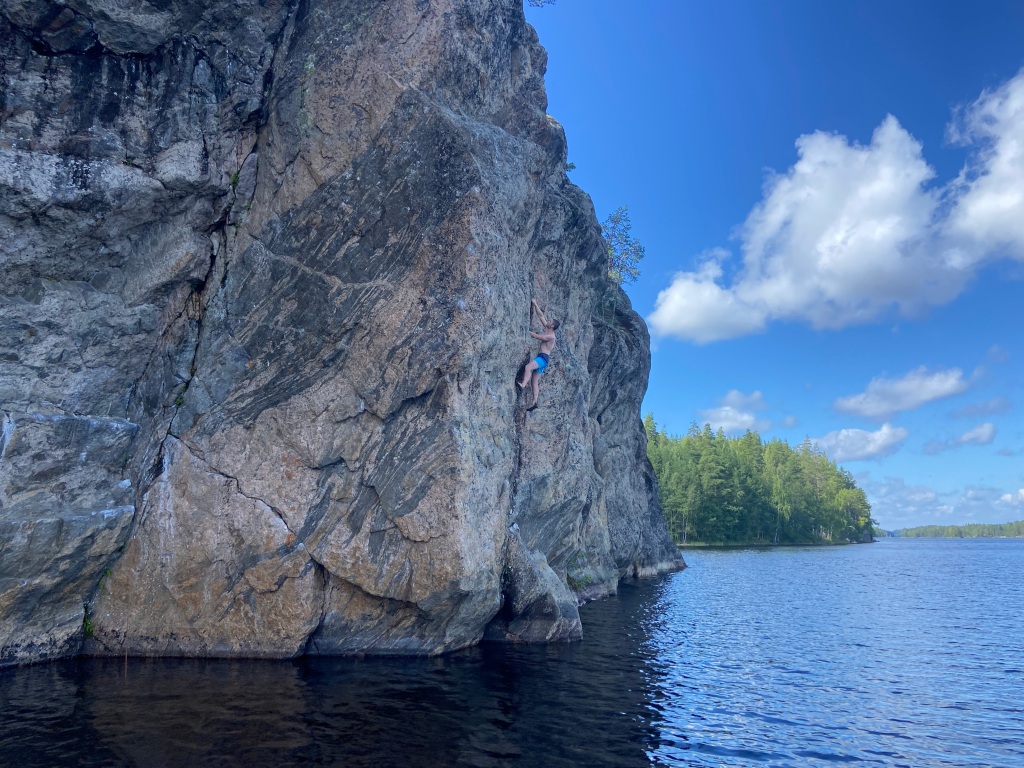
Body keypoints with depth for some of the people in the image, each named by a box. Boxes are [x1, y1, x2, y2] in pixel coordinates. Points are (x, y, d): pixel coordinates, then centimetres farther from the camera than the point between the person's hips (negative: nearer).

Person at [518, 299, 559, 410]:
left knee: (528, 367, -34)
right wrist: (535, 304, 15)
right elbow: (541, 315, 17)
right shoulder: (547, 330, 14)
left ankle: (523, 385, -50)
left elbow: (536, 336, -15)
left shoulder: (550, 336, -11)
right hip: (541, 358, 10)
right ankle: (534, 402, -4)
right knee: (535, 381, 2)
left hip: (543, 357, -10)